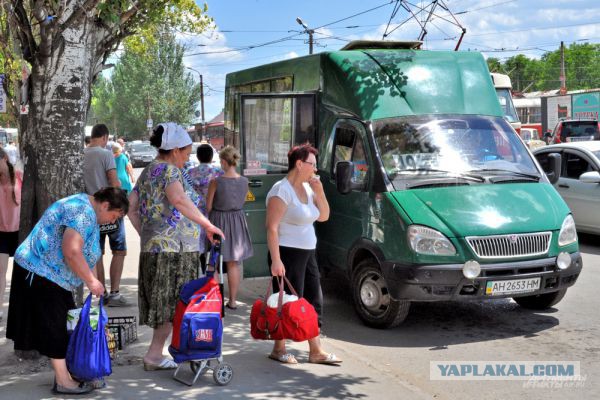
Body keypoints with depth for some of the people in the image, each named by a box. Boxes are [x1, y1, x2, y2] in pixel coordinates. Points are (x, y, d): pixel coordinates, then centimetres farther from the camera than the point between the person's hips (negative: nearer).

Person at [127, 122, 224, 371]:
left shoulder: (148, 171, 18)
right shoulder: (169, 170, -11)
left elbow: (131, 205, 18)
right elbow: (179, 199, -29)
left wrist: (145, 234, 16)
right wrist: (207, 225, -27)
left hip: (152, 246, 9)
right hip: (174, 248, -9)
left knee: (163, 302, 13)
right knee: (172, 303, -1)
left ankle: (156, 353, 19)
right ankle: (154, 354, 3)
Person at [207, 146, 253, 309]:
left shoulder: (216, 181, -18)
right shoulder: (244, 182, -6)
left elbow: (208, 206, -11)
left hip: (218, 221, -4)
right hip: (237, 222, 4)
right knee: (233, 265, 15)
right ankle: (232, 300, 21)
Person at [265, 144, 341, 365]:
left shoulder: (308, 188, 10)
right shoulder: (282, 190, -15)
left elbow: (323, 216, 13)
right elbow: (272, 227, -19)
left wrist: (320, 192, -2)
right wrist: (275, 260, -24)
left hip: (307, 254, 9)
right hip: (288, 254, -9)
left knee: (314, 302, 10)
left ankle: (316, 351, 18)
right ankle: (278, 349, 14)